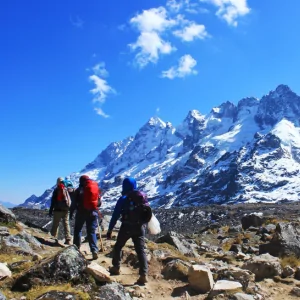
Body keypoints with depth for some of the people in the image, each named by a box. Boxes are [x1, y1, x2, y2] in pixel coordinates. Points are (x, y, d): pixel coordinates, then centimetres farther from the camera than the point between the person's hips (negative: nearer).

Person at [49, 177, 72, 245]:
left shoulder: (56, 190, -3)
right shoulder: (67, 190, 5)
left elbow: (53, 201, -4)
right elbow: (70, 201, 9)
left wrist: (50, 211, -1)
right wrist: (69, 209, 17)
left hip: (58, 210, -2)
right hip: (66, 210, 2)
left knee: (55, 224, 9)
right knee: (66, 224, 3)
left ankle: (53, 238, 11)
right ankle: (68, 240, -4)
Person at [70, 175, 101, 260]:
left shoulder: (80, 189, -3)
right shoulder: (96, 188, 9)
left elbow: (74, 203, -5)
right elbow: (99, 202, 11)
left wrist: (71, 212, 2)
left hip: (82, 212, -3)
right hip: (93, 212, 3)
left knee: (77, 230, 14)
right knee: (92, 232, 7)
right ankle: (94, 251, -5)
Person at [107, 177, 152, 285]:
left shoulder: (123, 199, -8)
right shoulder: (143, 196, 5)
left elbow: (115, 215, -8)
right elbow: (148, 212, 13)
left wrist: (110, 230, -4)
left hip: (127, 227, -3)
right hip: (140, 227, 4)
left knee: (118, 246, 19)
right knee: (141, 250, 3)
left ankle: (116, 268, 29)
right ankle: (144, 275, -6)